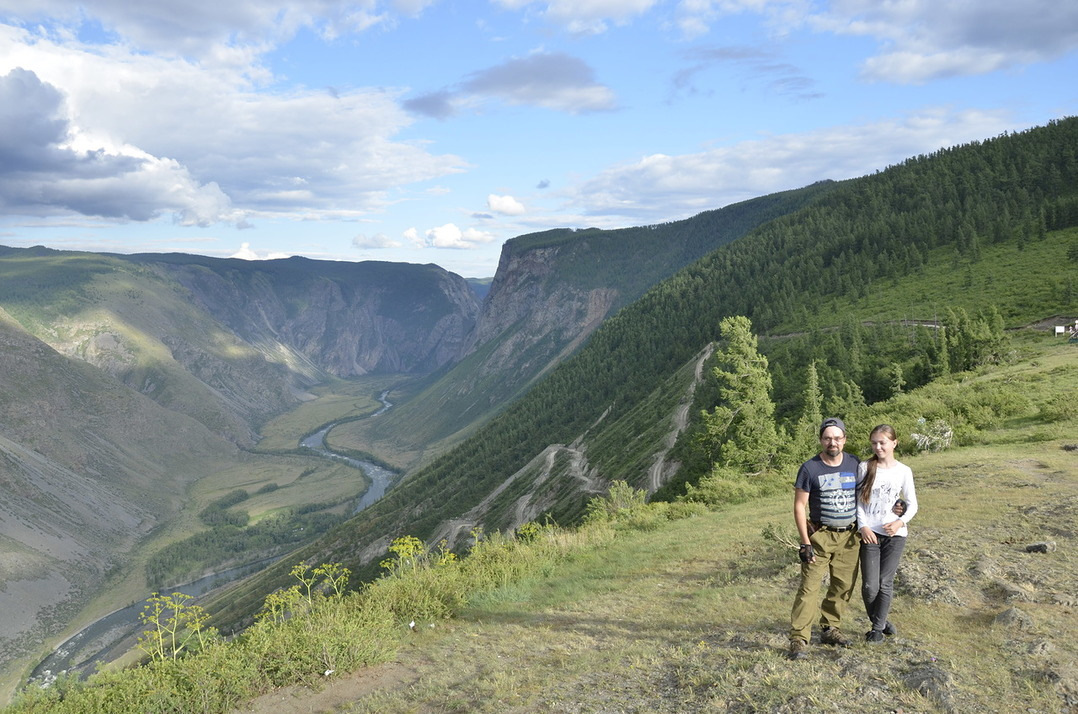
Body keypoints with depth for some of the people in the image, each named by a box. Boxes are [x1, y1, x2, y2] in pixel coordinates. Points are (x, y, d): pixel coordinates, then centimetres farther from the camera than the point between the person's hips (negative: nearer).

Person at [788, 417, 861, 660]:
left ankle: (830, 629, 25)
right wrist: (806, 543, -11)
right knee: (810, 587, -9)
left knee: (843, 586, 9)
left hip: (849, 537, 4)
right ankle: (798, 638, -8)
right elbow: (799, 506, -6)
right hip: (820, 536, -4)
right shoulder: (810, 468, -7)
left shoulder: (855, 465, 3)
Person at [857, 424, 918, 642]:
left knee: (885, 583, 4)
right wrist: (863, 526, -11)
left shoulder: (903, 471, 0)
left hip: (894, 535, 0)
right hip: (870, 534, 0)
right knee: (870, 586, -4)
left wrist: (901, 521, -13)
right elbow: (858, 501, 1)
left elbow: (912, 505, 5)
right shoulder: (864, 468, -1)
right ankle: (879, 621, 21)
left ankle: (878, 628, 20)